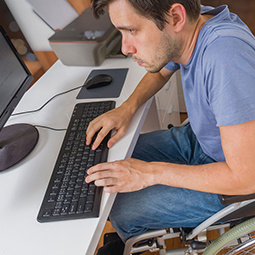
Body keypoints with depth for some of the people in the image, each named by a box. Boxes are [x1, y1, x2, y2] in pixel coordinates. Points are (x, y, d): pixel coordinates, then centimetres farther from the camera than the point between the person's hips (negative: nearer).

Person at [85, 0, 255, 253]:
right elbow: (159, 72, 11)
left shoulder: (227, 58, -38)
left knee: (120, 210, -7)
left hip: (228, 182, -7)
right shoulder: (193, 23, -12)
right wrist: (128, 107, -7)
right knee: (111, 157, 8)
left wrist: (150, 172, -27)